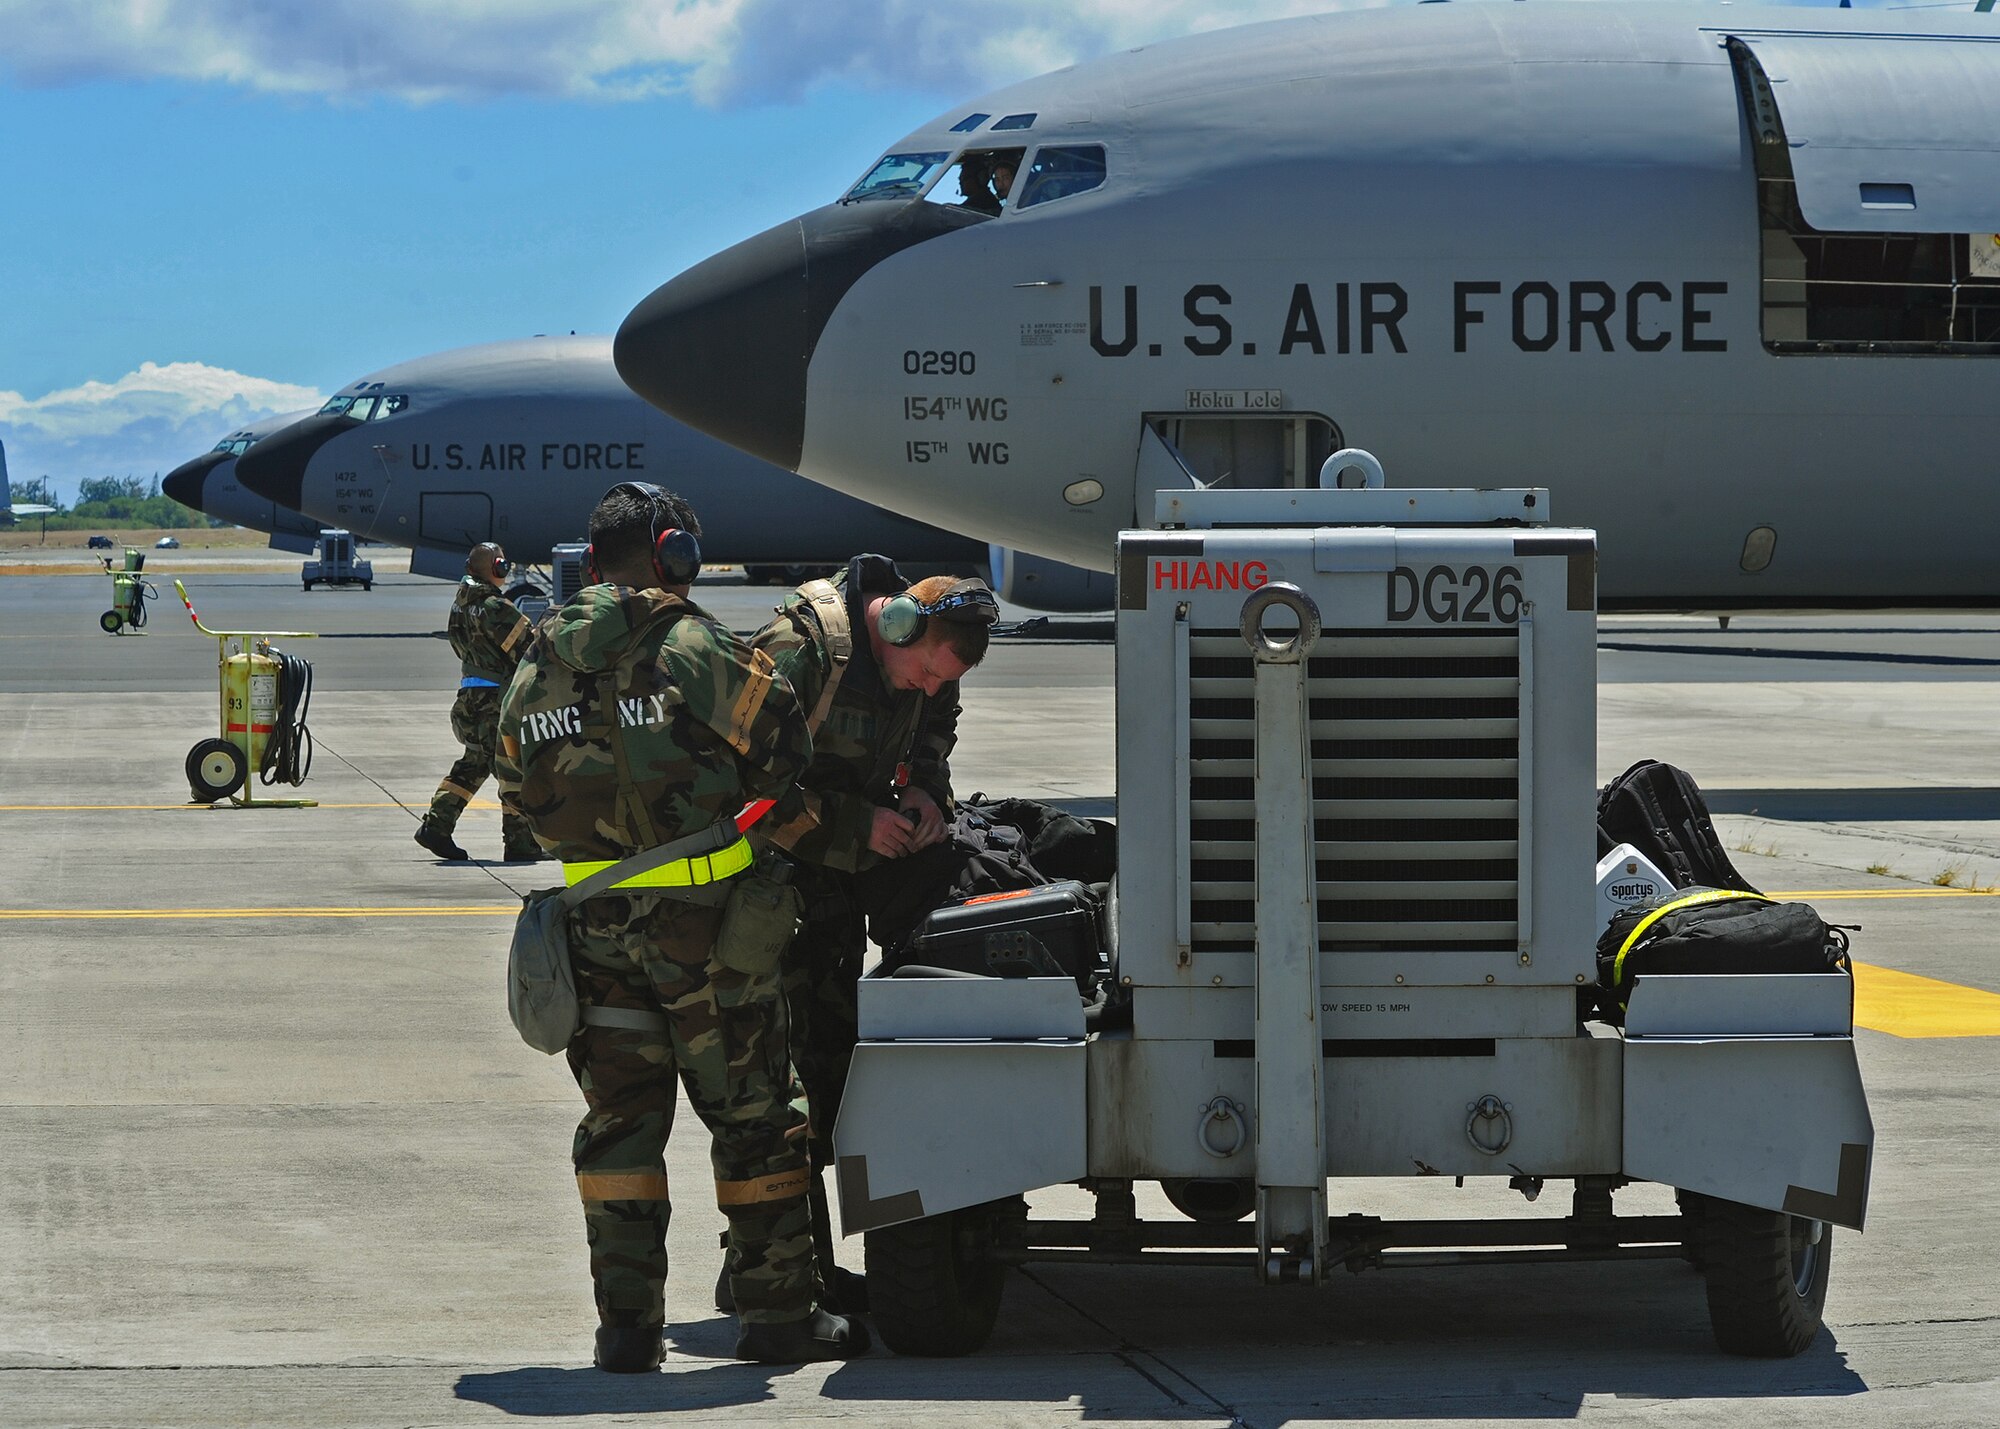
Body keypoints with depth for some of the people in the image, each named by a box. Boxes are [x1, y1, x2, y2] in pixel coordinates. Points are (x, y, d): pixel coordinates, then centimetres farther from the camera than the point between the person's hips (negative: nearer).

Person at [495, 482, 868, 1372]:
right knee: (751, 1117, 6)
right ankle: (775, 1312, 11)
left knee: (618, 1120, 10)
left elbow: (524, 798, 12)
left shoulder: (536, 670, 7)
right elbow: (783, 762, -8)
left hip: (592, 922, 5)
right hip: (703, 922, -5)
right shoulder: (699, 649, -10)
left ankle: (626, 1325, 7)